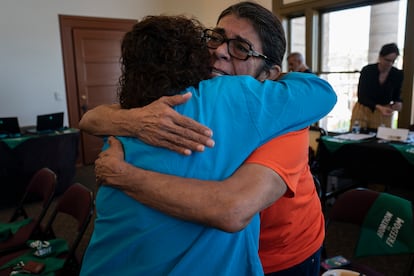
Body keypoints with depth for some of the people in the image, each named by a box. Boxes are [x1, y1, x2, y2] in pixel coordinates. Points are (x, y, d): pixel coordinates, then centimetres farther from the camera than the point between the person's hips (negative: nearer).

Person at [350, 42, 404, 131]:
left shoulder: (398, 74, -7)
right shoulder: (367, 70, -15)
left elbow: (396, 96, 6)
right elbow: (361, 97, -17)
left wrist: (398, 103, -17)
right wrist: (379, 107, -31)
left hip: (383, 115, 2)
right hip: (363, 112, -2)